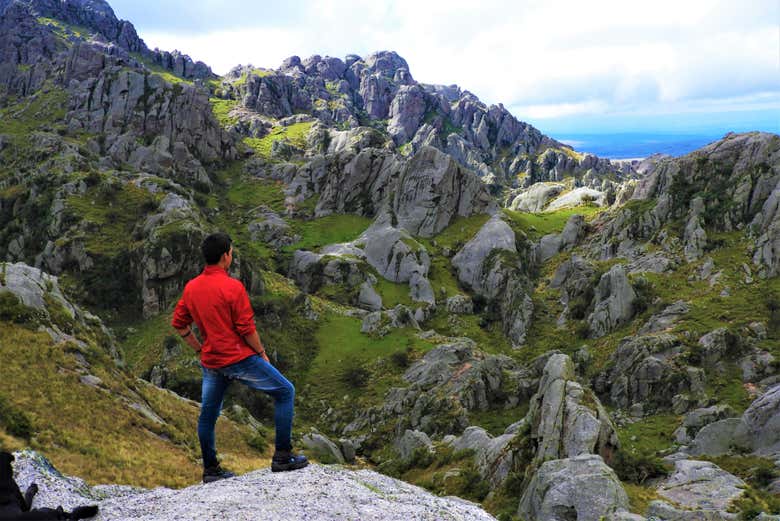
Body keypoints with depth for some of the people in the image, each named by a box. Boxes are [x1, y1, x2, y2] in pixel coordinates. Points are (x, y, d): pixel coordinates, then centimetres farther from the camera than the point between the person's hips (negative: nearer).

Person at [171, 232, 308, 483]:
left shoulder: (191, 287, 4)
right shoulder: (233, 287, -15)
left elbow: (178, 324, 11)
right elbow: (246, 328, -15)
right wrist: (262, 353, -2)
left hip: (211, 362, 7)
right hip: (240, 359, -6)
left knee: (208, 415, 18)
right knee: (285, 392, 6)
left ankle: (210, 470, 26)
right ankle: (283, 457, 5)